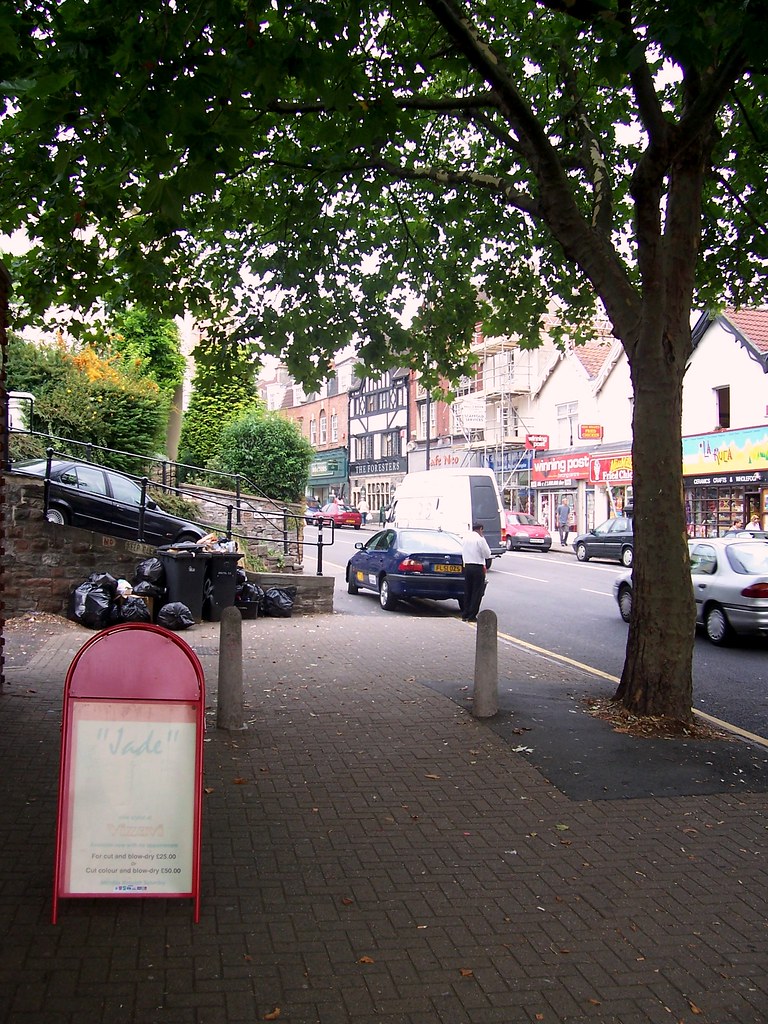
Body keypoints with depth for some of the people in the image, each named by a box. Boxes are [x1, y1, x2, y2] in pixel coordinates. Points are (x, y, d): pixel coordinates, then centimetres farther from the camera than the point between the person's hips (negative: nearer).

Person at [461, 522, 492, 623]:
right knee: (477, 593, 1)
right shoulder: (480, 539, -12)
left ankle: (465, 615, 14)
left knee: (467, 592, 13)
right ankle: (472, 616, 0)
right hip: (478, 568, -6)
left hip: (467, 567, 7)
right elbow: (487, 554, -9)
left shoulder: (465, 538, 10)